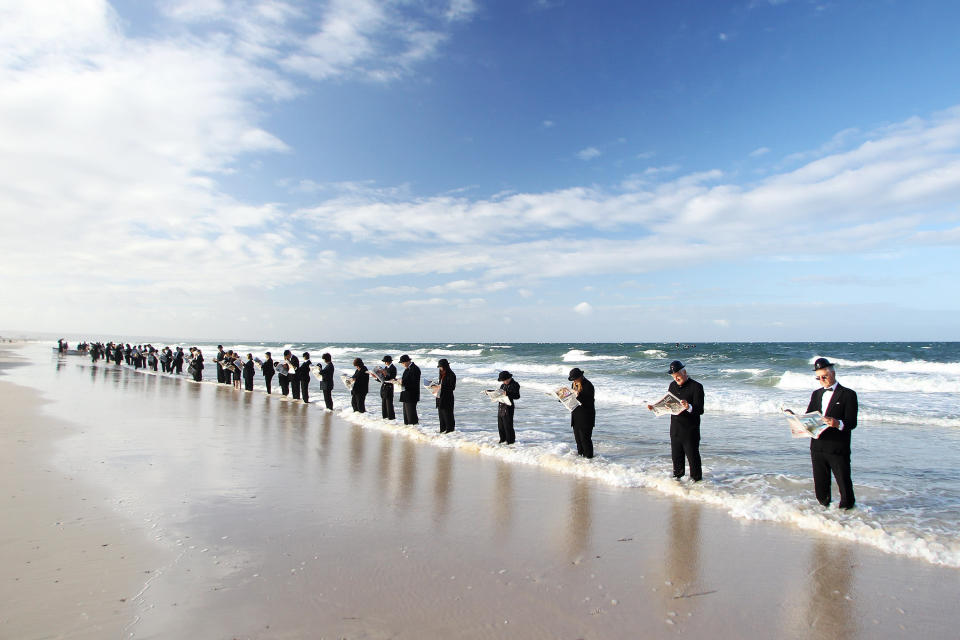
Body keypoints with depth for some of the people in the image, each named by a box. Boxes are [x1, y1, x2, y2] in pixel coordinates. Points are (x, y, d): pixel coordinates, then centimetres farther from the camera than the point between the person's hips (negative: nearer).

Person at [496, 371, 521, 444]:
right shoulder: (503, 385, 14)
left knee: (508, 426, -3)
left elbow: (517, 396, -19)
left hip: (508, 407, -8)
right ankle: (503, 439, 29)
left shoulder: (514, 385, -10)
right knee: (500, 425, 15)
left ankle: (510, 440, 9)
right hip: (500, 408, 8)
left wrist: (507, 393, -31)